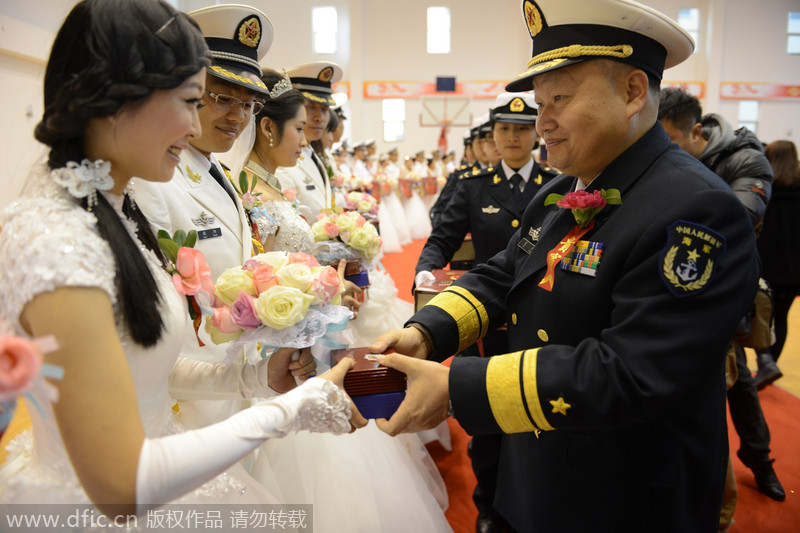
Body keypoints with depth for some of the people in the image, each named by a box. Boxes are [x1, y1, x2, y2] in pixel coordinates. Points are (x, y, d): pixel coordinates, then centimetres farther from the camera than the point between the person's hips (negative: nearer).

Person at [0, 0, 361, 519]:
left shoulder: (112, 206, -1)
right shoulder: (55, 243, -29)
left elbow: (143, 364, 6)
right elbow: (122, 487, -29)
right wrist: (291, 409, -25)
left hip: (146, 459, 8)